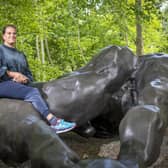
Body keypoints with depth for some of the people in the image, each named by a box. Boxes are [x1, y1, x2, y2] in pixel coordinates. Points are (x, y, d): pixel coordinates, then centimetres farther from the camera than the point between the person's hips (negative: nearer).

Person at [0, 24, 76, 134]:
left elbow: (29, 76, 18)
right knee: (33, 92, -31)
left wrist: (24, 79, -5)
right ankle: (54, 122, -45)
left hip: (20, 85, 6)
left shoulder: (21, 55, 26)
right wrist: (14, 74, -12)